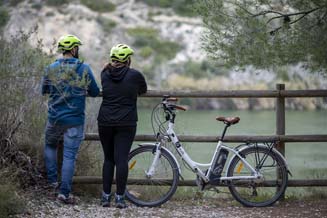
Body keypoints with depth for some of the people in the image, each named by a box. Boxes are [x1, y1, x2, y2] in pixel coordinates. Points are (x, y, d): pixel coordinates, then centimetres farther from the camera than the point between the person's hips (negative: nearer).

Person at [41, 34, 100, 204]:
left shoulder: (51, 69, -2)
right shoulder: (84, 69, -7)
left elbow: (44, 90, 12)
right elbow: (95, 92, 0)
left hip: (54, 118, 2)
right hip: (75, 120, -2)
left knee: (50, 145, 27)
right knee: (69, 155, 0)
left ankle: (52, 180, 23)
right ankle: (64, 192, -3)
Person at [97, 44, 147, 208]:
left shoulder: (105, 74, 3)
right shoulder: (134, 75, -4)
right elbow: (143, 90, 14)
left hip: (105, 122, 3)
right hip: (126, 123, -3)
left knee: (108, 159, 12)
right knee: (121, 159, -4)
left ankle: (106, 196, 11)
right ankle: (120, 197, -6)